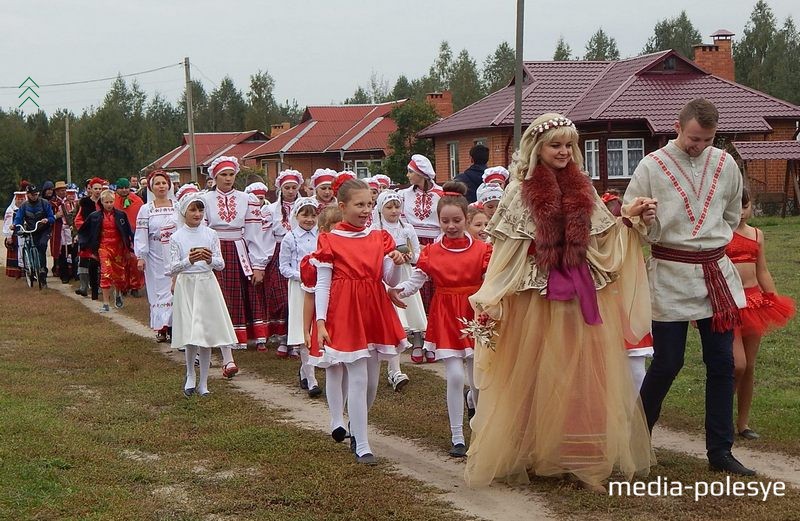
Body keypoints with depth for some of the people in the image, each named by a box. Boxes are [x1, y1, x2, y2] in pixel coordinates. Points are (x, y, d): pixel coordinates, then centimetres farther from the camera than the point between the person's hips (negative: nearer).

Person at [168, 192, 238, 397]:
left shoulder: (210, 234, 3)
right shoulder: (177, 237, -1)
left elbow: (221, 265, 3)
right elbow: (172, 268, -4)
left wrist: (210, 260, -18)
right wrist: (189, 260, -22)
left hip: (207, 285, 2)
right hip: (186, 286, -2)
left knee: (206, 333, 3)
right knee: (190, 335, -8)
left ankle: (203, 382, 13)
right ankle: (190, 376, 16)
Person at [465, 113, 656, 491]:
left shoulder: (582, 189, 9)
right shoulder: (520, 191, -3)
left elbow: (602, 239, 9)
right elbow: (505, 253, -6)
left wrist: (631, 219, -6)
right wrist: (491, 302, -11)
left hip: (581, 296, 4)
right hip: (536, 297, -4)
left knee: (582, 378, 6)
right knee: (534, 378, 5)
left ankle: (580, 456, 16)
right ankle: (529, 454, 18)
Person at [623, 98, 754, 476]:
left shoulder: (725, 165, 5)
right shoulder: (653, 166, -6)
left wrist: (710, 243, 14)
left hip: (716, 272, 4)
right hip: (671, 275, -4)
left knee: (722, 363, 4)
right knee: (667, 363, -1)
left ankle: (720, 452, 12)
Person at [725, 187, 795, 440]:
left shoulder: (757, 234, 11)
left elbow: (763, 272, 18)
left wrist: (775, 301, 14)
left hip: (754, 301, 5)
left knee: (749, 367, 9)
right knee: (737, 365, -14)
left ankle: (743, 423, 19)